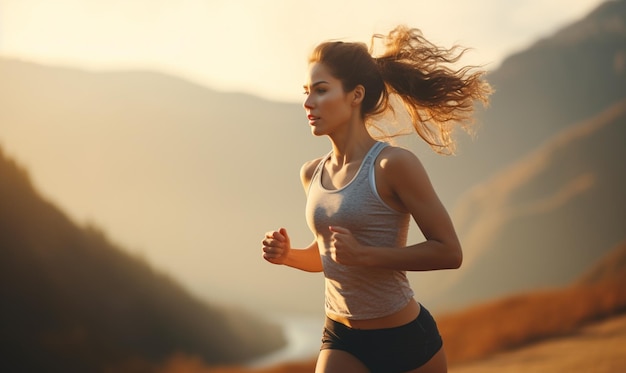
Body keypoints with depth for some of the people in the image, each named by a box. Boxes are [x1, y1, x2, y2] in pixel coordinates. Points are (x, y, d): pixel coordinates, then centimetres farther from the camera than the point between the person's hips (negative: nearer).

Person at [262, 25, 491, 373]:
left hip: (406, 341, -5)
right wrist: (288, 255, -2)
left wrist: (364, 255, -23)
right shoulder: (312, 174, 3)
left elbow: (449, 251, -16)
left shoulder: (393, 164, -16)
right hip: (341, 342, 5)